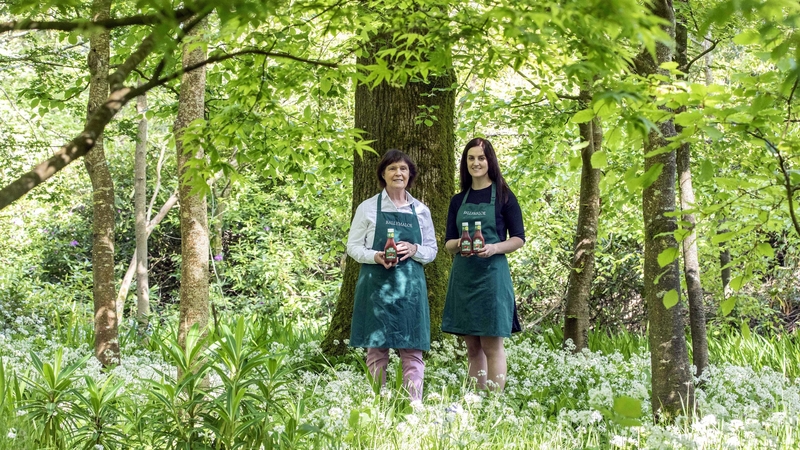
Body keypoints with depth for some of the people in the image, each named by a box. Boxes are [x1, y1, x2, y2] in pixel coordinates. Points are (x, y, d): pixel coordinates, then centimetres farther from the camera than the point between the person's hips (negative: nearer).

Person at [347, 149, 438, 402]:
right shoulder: (368, 208, 4)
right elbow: (353, 247, 3)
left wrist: (414, 250, -10)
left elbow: (432, 250, 12)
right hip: (376, 284, -2)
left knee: (412, 349, 0)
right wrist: (377, 257, -15)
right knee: (377, 347, 0)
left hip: (410, 286, 2)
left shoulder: (421, 211, 10)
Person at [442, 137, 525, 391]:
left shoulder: (503, 196, 2)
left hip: (492, 273, -4)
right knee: (472, 348, 7)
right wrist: (459, 244, -10)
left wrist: (494, 248, -18)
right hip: (463, 275, 5)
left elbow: (519, 239, 0)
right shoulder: (458, 201, 14)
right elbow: (448, 243, 13)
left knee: (492, 344, -6)